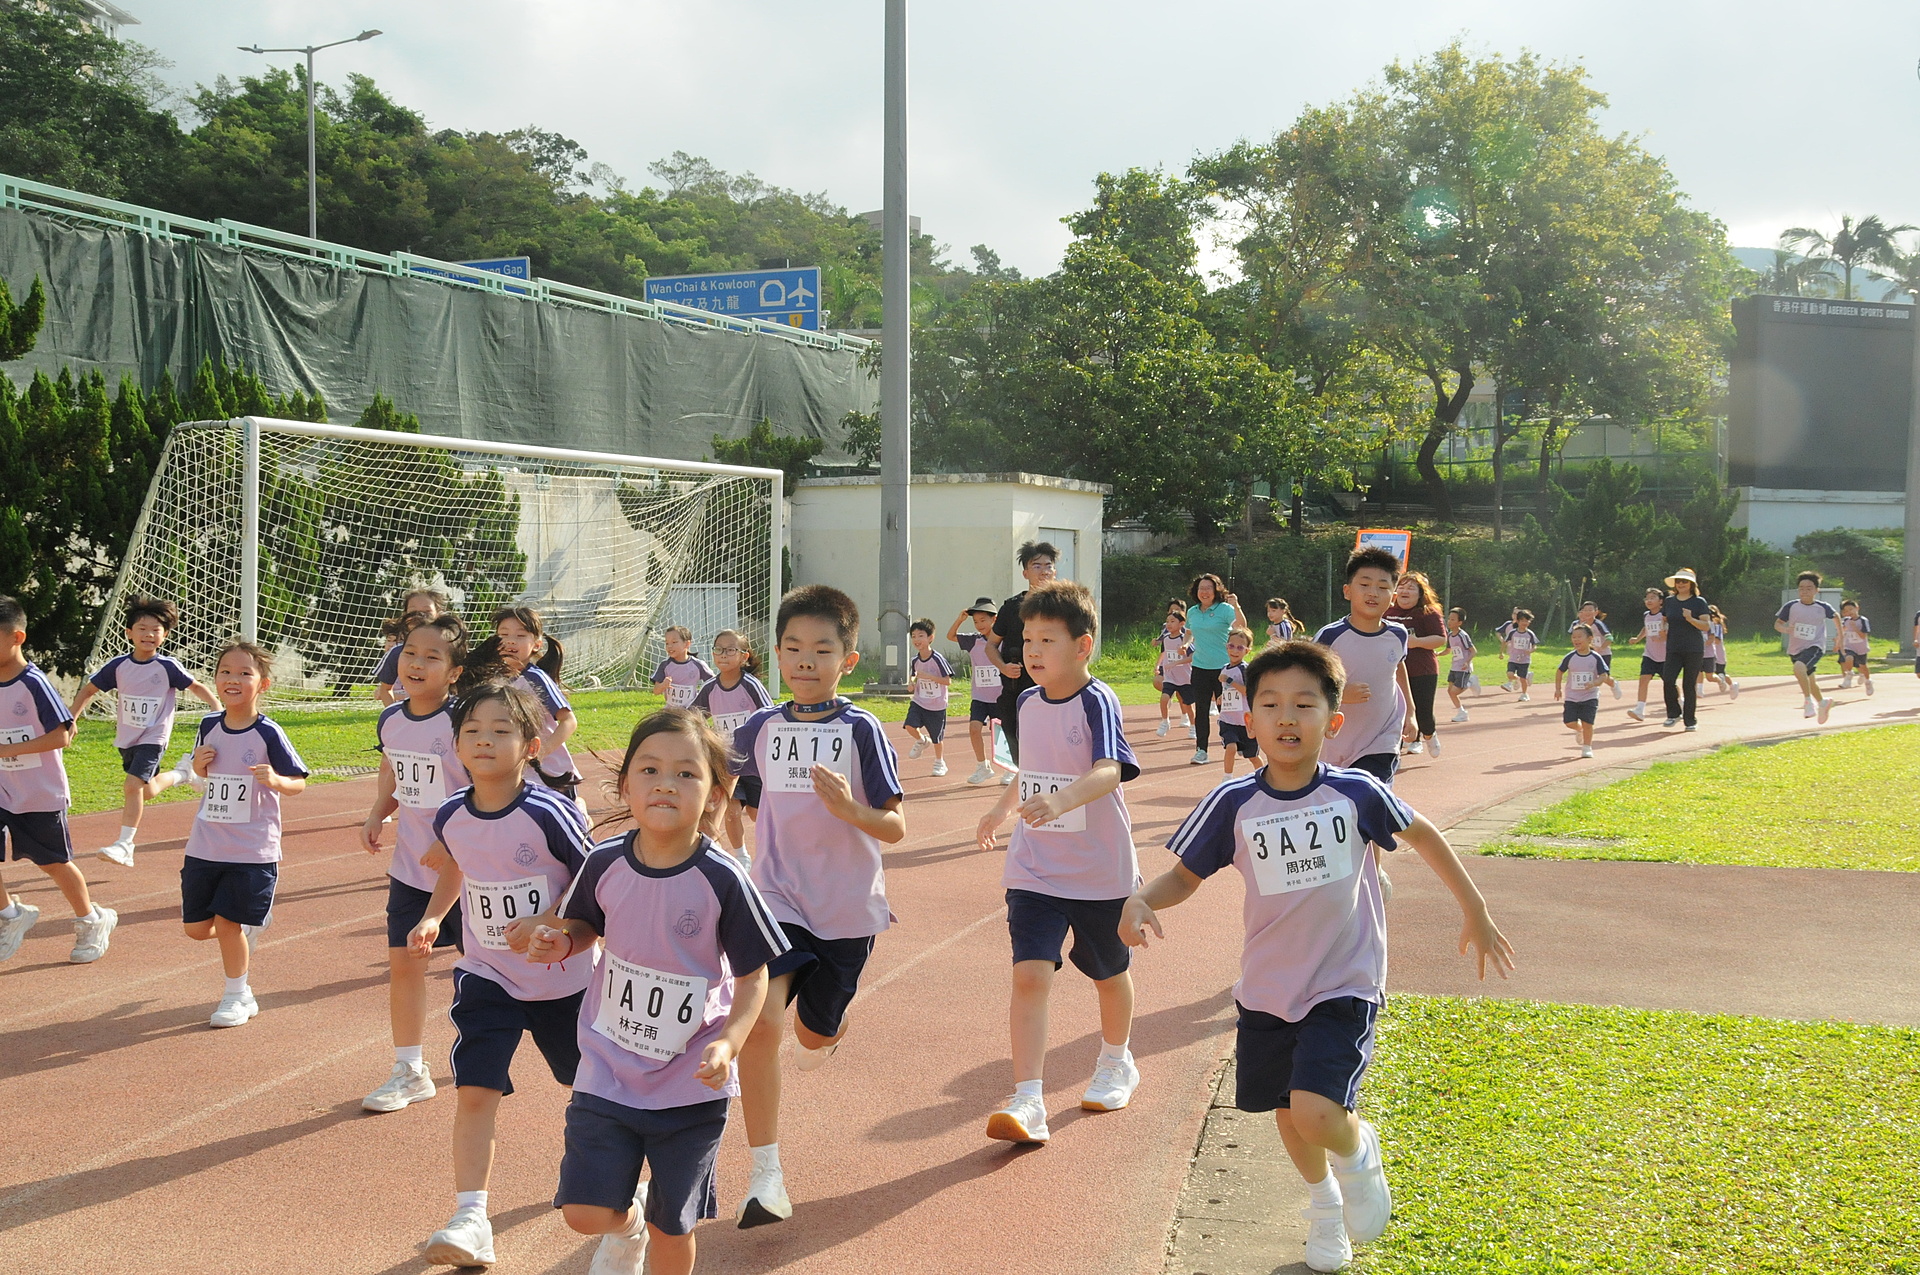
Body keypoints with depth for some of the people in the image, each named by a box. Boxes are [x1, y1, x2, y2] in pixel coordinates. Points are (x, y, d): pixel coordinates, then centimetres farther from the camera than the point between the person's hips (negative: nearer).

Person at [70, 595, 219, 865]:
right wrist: (72, 719, -2)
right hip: (126, 738, 5)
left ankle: (124, 844, -6)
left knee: (133, 785, -19)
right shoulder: (118, 666, -5)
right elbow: (89, 690, 5)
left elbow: (197, 687, -5)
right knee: (147, 791, 15)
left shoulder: (168, 667, -14)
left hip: (153, 738, -5)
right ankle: (178, 776, 43)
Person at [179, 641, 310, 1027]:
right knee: (196, 928, 9)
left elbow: (299, 783, -8)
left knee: (227, 923, -5)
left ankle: (238, 997, 15)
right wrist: (198, 767, -6)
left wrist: (276, 780, -29)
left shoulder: (268, 733, -11)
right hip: (205, 846, 5)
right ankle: (248, 925, 39)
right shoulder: (209, 726, 3)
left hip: (252, 850, -5)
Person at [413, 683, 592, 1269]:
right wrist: (432, 917, 3)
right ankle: (471, 1221, -7)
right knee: (474, 1092, -11)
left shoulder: (550, 813, -23)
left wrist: (546, 923, -26)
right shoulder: (450, 817, -7)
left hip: (561, 978, -3)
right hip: (486, 977, 3)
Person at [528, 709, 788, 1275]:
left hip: (690, 1085, -2)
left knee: (671, 1228, 10)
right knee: (586, 1212, -2)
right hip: (607, 1073, 2)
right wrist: (563, 941, -11)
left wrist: (729, 1042, -23)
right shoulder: (604, 863, -9)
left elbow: (753, 974, -8)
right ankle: (628, 1222, 33)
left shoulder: (722, 879, -18)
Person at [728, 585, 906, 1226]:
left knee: (815, 1033, 15)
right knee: (760, 1020, -20)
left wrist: (850, 808, -28)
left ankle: (827, 1027, 56)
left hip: (848, 908, -1)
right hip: (777, 900, 1)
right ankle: (766, 1176, -12)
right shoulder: (759, 729, 1)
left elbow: (896, 828, -12)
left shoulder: (861, 730, -9)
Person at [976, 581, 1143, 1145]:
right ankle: (1027, 1103, -15)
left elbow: (1109, 771, -35)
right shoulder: (1028, 703, 3)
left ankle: (1116, 1064, 44)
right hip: (1034, 870, 4)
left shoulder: (1098, 702, -18)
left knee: (1109, 972, 18)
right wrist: (1002, 808, 29)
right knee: (1029, 975, -13)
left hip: (1100, 871, -3)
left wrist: (1060, 803, -51)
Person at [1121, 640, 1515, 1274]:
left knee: (1317, 1113, -20)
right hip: (1267, 990, 3)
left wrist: (1475, 912, 10)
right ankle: (1324, 1200, 48)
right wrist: (1139, 901, -22)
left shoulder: (1356, 792, -13)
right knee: (1287, 1111, 17)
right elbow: (1184, 874, -1)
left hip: (1345, 986, -3)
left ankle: (1359, 1153, 17)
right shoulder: (1232, 804, -10)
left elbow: (1422, 834, 4)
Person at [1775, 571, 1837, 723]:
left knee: (1799, 667, -33)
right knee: (1809, 681, 19)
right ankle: (1822, 703, 46)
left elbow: (1835, 616, 14)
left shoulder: (1822, 608, -7)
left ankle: (1809, 700, -18)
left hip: (1814, 647, -4)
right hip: (1795, 649, 4)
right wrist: (1785, 629, -20)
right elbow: (1777, 623, 1)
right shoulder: (1791, 606, -6)